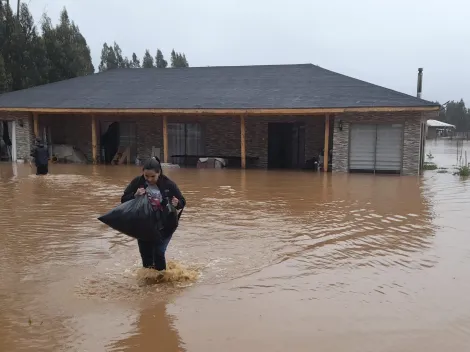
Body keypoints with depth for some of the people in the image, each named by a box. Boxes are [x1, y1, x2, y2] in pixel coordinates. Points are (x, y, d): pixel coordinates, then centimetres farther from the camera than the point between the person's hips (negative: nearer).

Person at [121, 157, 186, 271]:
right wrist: (135, 195, -24)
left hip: (164, 226, -2)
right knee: (146, 255, 11)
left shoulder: (168, 184, -12)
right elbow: (123, 199, -3)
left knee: (158, 253, -11)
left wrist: (177, 204, -28)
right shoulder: (137, 182, -8)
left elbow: (182, 202, -4)